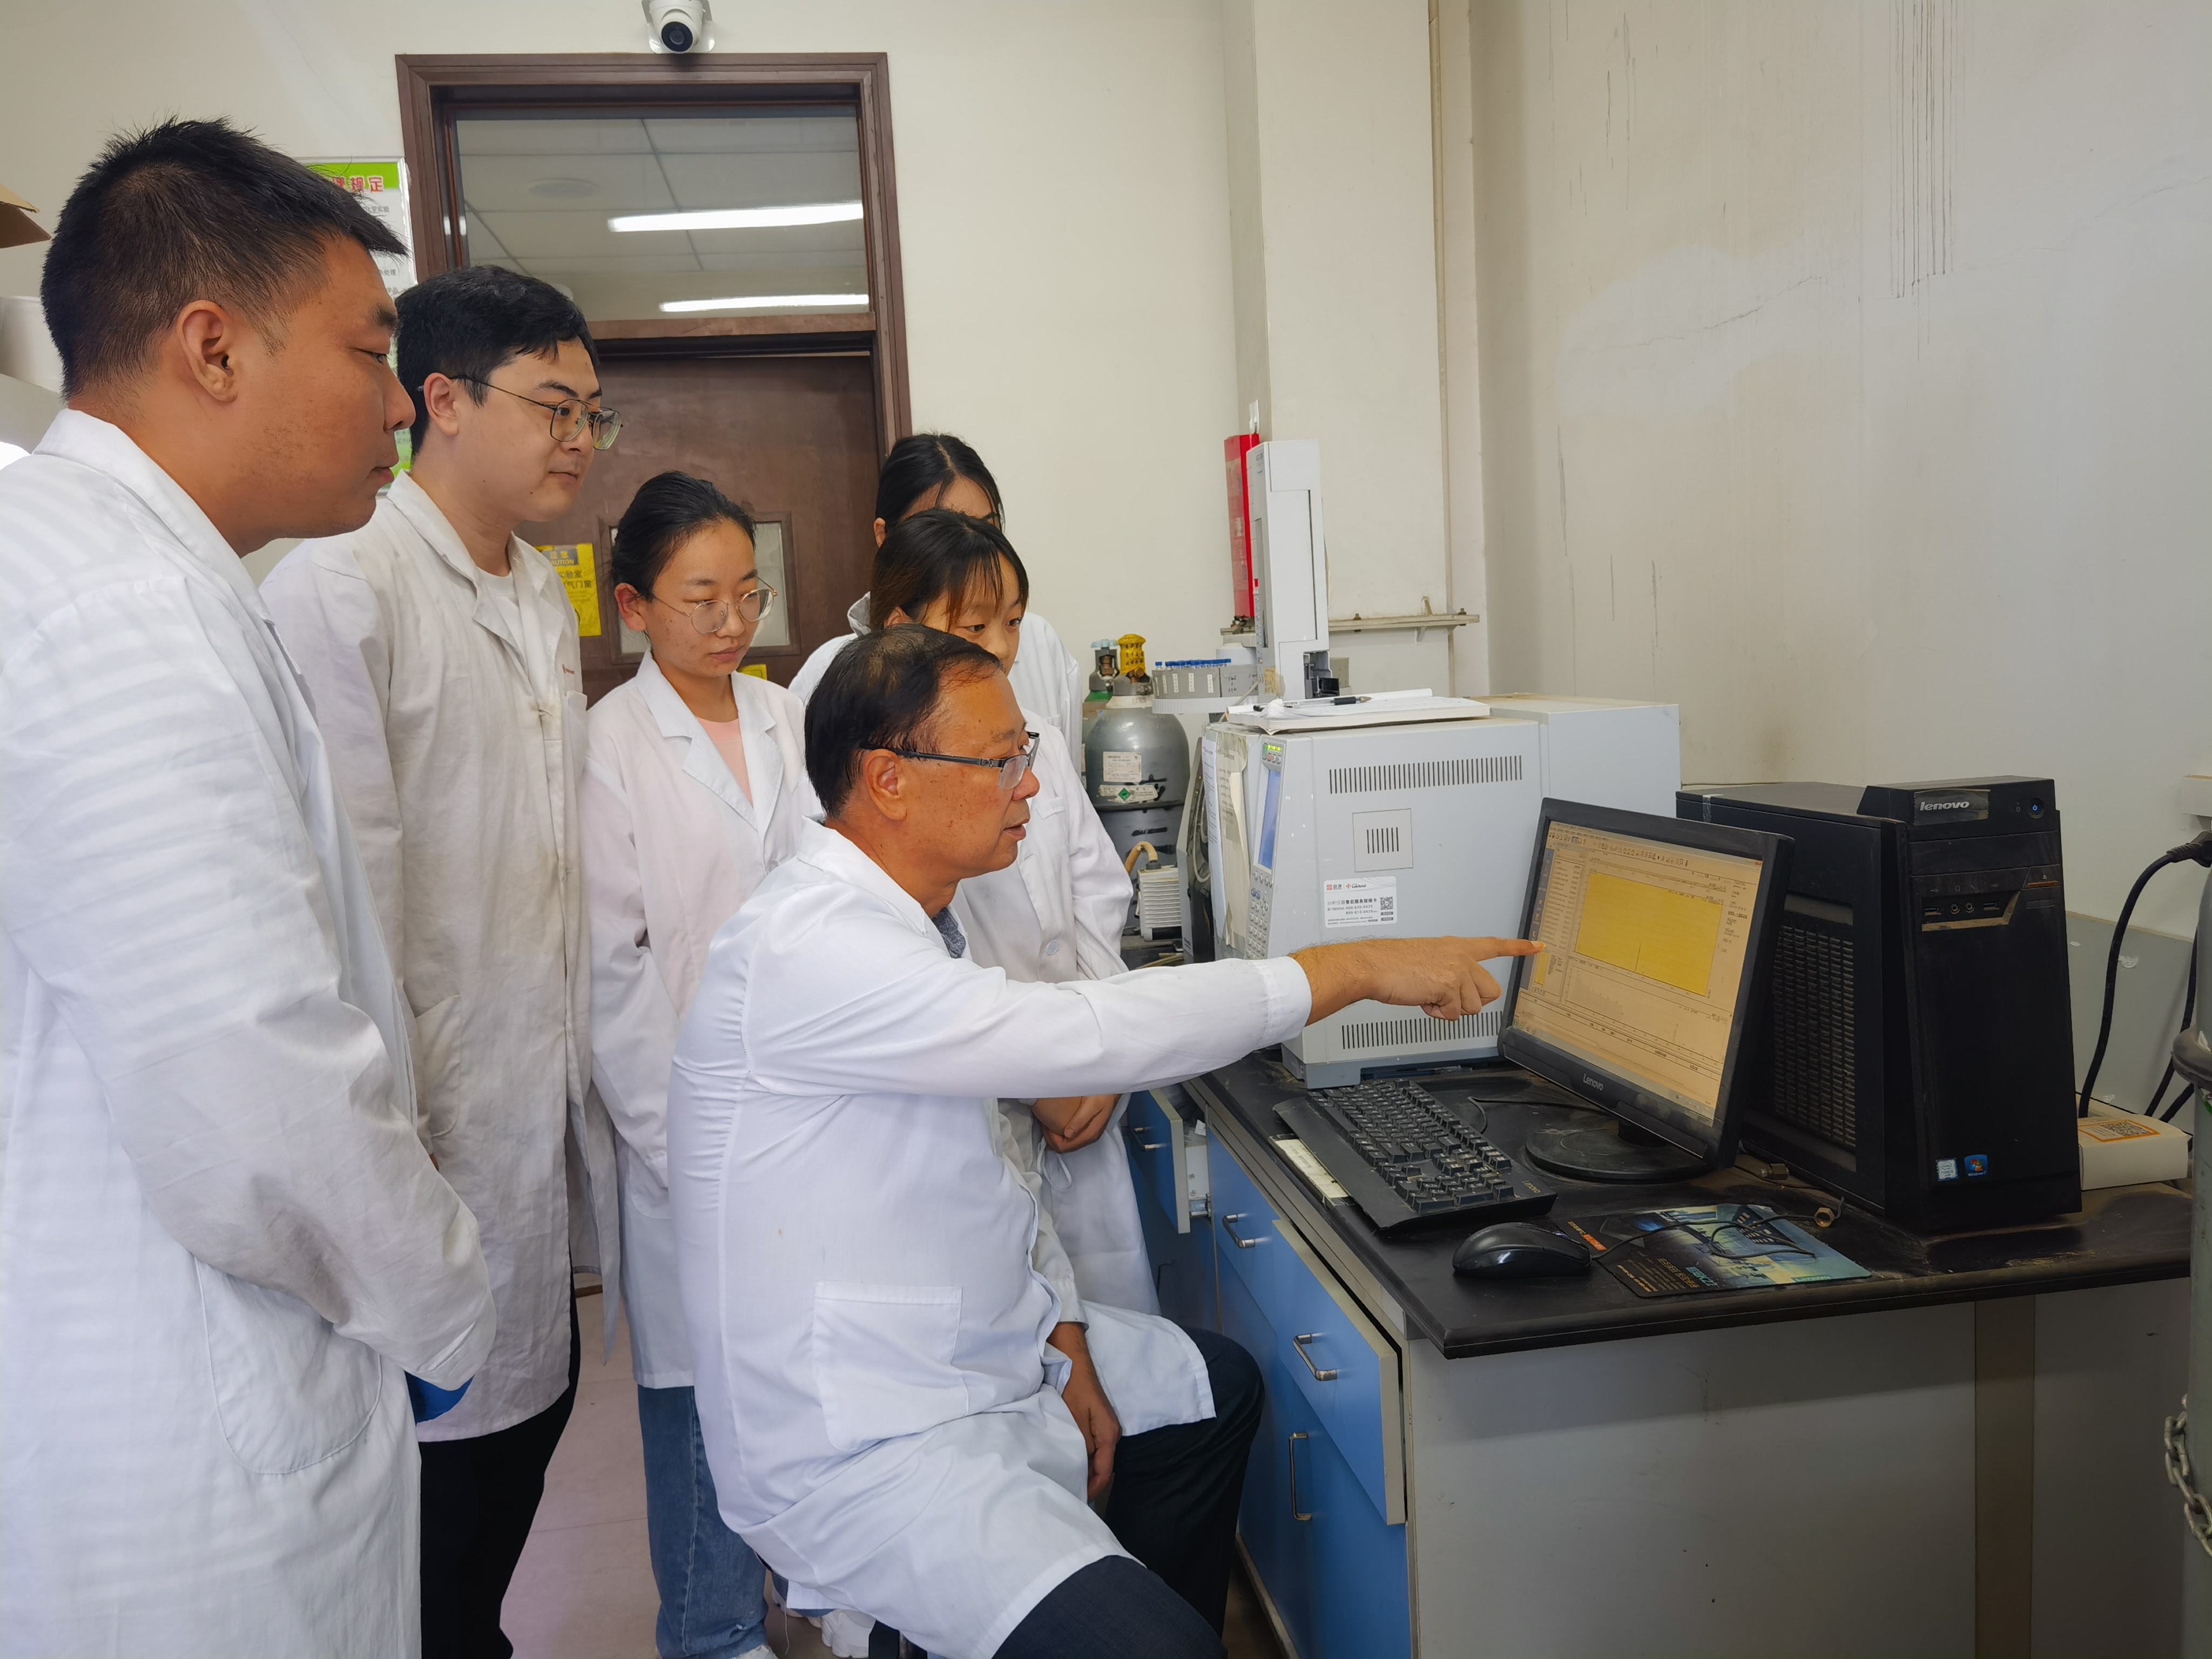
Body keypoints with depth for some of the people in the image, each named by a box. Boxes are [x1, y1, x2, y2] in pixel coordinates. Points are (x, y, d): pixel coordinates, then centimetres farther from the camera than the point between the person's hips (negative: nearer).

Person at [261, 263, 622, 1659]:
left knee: (531, 1403, 20)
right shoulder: (341, 587, -15)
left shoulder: (543, 600, 12)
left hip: (549, 1106, 8)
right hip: (447, 1122, -8)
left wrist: (591, 1061, 15)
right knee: (449, 1447, 7)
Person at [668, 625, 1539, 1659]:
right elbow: (1085, 1036, -31)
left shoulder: (904, 915, 7)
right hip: (863, 1450, -10)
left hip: (974, 1352, 10)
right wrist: (1354, 970, -23)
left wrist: (1059, 1338, 3)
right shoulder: (808, 950, -25)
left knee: (1219, 1386, 23)